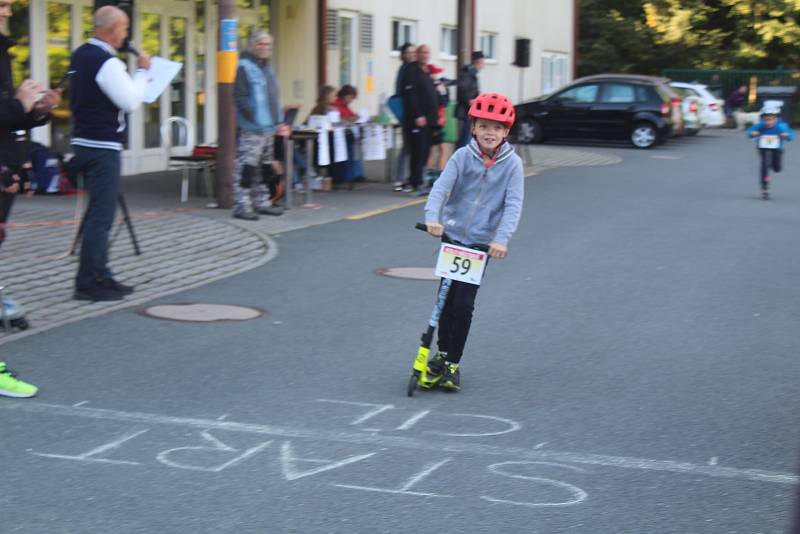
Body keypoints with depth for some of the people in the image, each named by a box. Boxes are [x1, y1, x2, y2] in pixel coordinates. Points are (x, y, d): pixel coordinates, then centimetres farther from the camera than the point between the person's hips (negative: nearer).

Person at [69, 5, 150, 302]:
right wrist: (142, 71, -6)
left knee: (98, 212, 15)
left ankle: (99, 275, 21)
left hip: (83, 141, 10)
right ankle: (87, 282, -6)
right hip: (102, 147, -10)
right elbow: (131, 101, -18)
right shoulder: (107, 62, -18)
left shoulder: (80, 54, 12)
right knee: (101, 214, -7)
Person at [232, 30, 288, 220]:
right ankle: (241, 206, -10)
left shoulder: (267, 68, 19)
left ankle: (262, 203, 25)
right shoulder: (244, 67, -9)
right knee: (246, 167, -11)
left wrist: (279, 121, 16)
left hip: (268, 128, 10)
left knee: (265, 167, 15)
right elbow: (240, 99, -16)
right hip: (251, 129, -10)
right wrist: (255, 119, -20)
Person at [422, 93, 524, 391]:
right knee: (447, 297, 9)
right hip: (451, 236, 2)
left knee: (463, 303, -6)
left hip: (481, 242, -2)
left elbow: (513, 205, -14)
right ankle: (443, 353, 28)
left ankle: (453, 364, 7)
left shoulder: (512, 164, -7)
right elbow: (441, 187, -16)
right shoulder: (463, 156, -5)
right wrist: (432, 217, -34)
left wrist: (501, 238, -28)